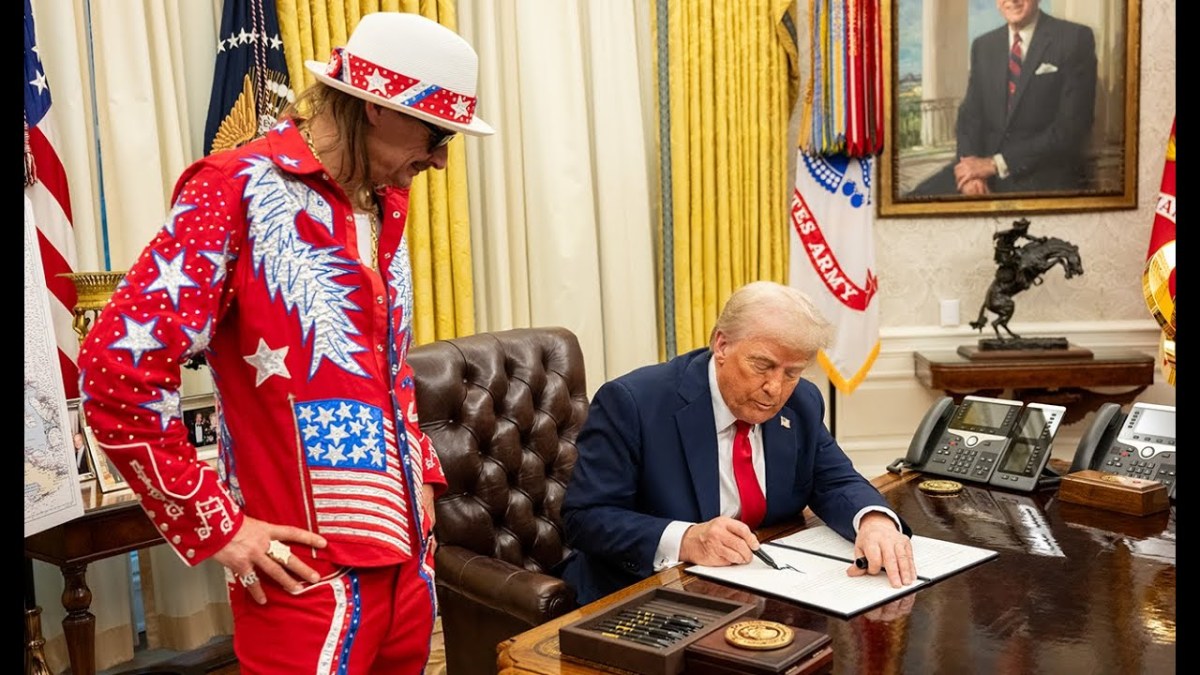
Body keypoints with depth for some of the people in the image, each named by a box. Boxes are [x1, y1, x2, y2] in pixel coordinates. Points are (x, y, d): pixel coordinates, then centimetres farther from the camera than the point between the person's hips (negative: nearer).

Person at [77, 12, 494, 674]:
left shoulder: (385, 202, 11)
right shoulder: (241, 190, -13)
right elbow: (116, 368, -17)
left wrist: (421, 472, 13)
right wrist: (214, 525, -14)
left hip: (405, 558, 8)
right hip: (312, 578, -7)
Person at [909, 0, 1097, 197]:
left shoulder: (1076, 39, -3)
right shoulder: (983, 46, 13)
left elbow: (1071, 127, -10)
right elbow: (970, 115, 9)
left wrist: (996, 163, -16)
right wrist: (972, 167, -12)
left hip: (1045, 174, -5)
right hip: (986, 164, 5)